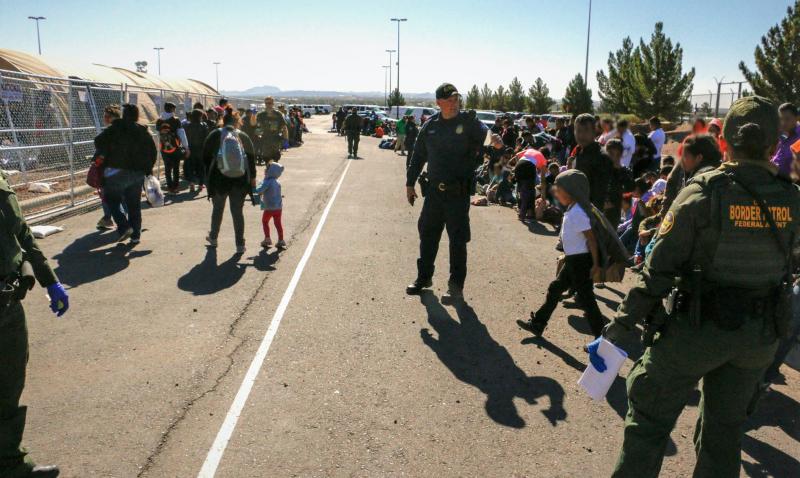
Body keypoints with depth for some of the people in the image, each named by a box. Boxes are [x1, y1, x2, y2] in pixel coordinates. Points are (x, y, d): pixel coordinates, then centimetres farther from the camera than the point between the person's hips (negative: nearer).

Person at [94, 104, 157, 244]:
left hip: (116, 172, -4)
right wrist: (148, 169, 17)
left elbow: (99, 142, -9)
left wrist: (102, 155, 10)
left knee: (113, 201, 8)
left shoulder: (114, 129, -6)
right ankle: (135, 235, 11)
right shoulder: (143, 132, 7)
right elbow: (153, 151, 10)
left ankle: (124, 227, -9)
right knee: (134, 205, 10)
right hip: (137, 173, 4)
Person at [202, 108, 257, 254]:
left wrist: (208, 176, 13)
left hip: (219, 180, 0)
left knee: (217, 209, 20)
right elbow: (252, 158, 4)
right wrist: (252, 178, 13)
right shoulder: (243, 137, -2)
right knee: (237, 211, 7)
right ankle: (240, 244, 6)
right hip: (240, 181, 0)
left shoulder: (214, 136, -4)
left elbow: (206, 157, 1)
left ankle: (213, 238, 35)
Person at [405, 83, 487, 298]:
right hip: (434, 191, 4)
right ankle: (424, 276, 30)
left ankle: (456, 284, 17)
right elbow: (418, 156, 12)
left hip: (459, 193, -4)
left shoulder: (469, 122, -4)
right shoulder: (430, 125, 5)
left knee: (458, 239, 4)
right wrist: (410, 183, 13)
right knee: (427, 235, 13)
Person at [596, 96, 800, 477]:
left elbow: (660, 267, -17)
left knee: (650, 417, 12)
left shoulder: (704, 192, -16)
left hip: (698, 327, -4)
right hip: (761, 333, 5)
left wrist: (624, 323, -9)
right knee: (724, 430, 21)